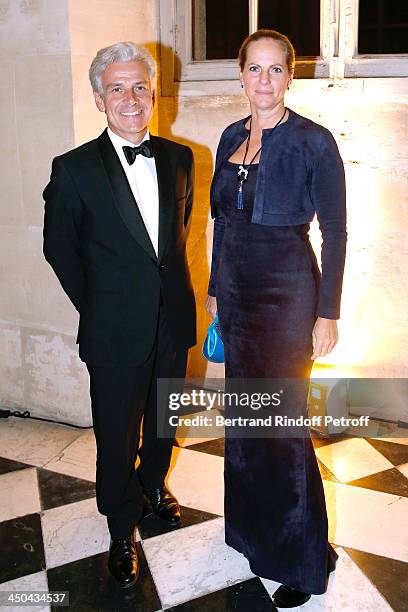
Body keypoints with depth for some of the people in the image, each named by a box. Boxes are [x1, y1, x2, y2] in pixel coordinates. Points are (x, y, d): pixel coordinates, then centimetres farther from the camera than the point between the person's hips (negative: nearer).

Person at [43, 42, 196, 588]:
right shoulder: (74, 169, -12)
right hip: (116, 332, -4)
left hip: (173, 321, 4)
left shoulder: (178, 157, 0)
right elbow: (60, 249, -3)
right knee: (117, 436, 11)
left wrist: (171, 279, 10)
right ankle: (122, 531, 35)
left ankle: (154, 482, 53)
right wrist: (97, 309, 0)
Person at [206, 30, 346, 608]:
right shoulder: (232, 137, 7)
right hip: (237, 289, 7)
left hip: (288, 290, -6)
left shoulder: (314, 141, -12)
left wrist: (328, 313, -14)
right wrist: (215, 287, 16)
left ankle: (304, 558, 19)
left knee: (284, 421, -1)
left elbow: (334, 231, -11)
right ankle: (253, 527, 39)